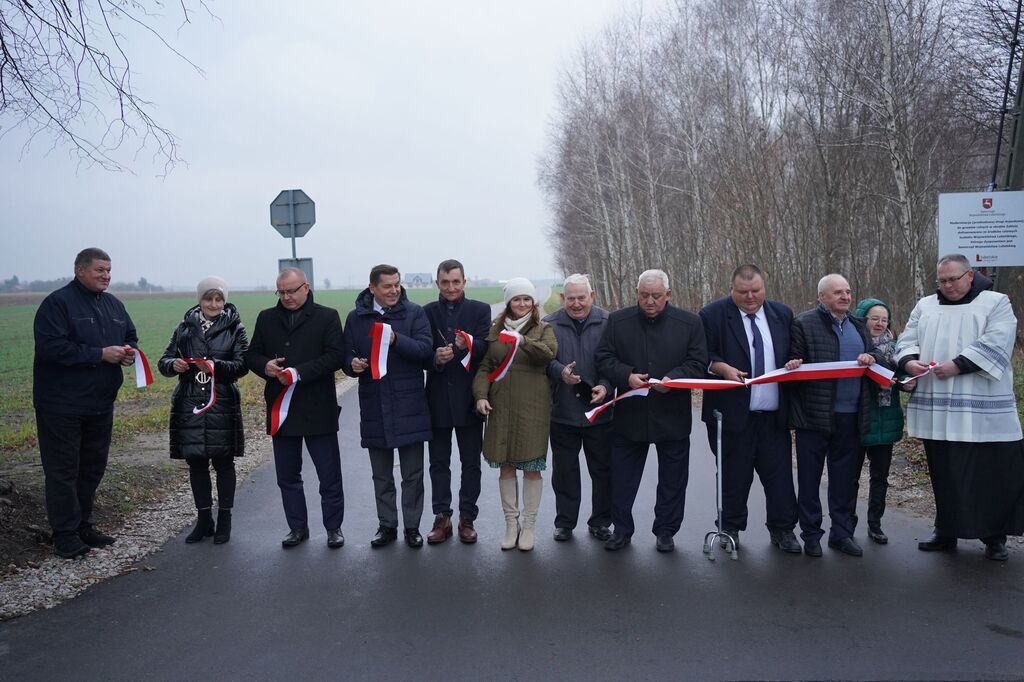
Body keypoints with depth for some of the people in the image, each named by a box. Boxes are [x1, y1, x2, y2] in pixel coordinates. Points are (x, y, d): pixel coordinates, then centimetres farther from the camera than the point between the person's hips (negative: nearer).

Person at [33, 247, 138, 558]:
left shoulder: (113, 304, 11)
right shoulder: (57, 303, -12)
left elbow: (130, 336, 21)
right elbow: (51, 347, -22)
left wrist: (130, 350, -2)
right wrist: (99, 354, -23)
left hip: (100, 404, 7)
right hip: (62, 406, -7)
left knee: (92, 466, 15)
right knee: (63, 470, 0)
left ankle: (83, 525, 27)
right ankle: (65, 534, 9)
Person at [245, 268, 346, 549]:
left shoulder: (327, 317, -2)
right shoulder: (267, 318, 10)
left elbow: (335, 356, -11)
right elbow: (251, 355, 13)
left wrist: (300, 372, -20)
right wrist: (264, 366, -11)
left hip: (318, 409, -4)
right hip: (281, 409, 4)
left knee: (330, 475, 4)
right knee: (287, 476, 13)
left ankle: (334, 527, 18)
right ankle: (297, 527, 26)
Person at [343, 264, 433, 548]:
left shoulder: (414, 312, -2)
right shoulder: (356, 318, 5)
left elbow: (425, 349, -12)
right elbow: (346, 356, 8)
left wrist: (396, 339, -26)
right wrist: (352, 364, -15)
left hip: (409, 405, -2)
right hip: (374, 406, 2)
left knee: (412, 473, 7)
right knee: (381, 475, 13)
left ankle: (412, 526, 20)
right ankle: (387, 525, 26)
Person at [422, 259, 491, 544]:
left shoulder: (480, 310, 1)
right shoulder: (427, 312, 4)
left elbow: (485, 349, -12)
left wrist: (469, 345, -33)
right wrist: (436, 359, -24)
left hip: (468, 397, -1)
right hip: (438, 398, 1)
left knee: (471, 462, 7)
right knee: (439, 462, 9)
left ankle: (467, 519, 17)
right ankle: (442, 518, 19)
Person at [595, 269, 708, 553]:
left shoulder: (690, 323, -2)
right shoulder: (618, 321, 1)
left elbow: (698, 364, -1)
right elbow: (604, 359, 1)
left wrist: (673, 378, -19)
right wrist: (626, 376, -17)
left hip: (672, 416, 0)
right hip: (629, 414, 1)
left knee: (672, 481, 10)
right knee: (622, 478, 9)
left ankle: (665, 531, 26)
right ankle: (622, 530, 24)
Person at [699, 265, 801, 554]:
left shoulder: (782, 313, 10)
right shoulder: (713, 315, -4)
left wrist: (794, 364, -3)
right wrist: (722, 367, -20)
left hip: (774, 414, 3)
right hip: (733, 413, -3)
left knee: (780, 474, 5)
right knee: (734, 476, 8)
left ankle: (782, 530, 19)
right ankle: (730, 529, 23)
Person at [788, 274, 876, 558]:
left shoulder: (858, 326, 16)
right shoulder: (804, 324, -4)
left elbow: (876, 359, 19)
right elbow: (794, 366, -3)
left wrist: (870, 359, -3)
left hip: (850, 415, 6)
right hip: (815, 414, -5)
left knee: (846, 478, 11)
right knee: (809, 478, 3)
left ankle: (842, 533, 23)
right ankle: (811, 535, 14)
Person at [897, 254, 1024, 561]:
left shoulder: (996, 303, 3)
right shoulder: (925, 306, 16)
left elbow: (995, 344, -10)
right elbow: (907, 340, 12)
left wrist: (957, 366, -20)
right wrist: (909, 360, -10)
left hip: (982, 412, -3)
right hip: (937, 411, 4)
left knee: (991, 475, 1)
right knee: (944, 474, 10)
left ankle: (994, 536, 15)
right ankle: (946, 532, 21)